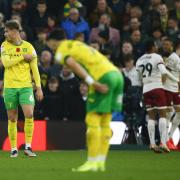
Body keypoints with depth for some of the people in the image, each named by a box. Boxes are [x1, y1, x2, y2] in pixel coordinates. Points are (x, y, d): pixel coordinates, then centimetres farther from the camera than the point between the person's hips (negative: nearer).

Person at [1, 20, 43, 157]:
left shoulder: (28, 47, 2)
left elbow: (34, 69, 3)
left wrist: (38, 87, 0)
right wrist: (23, 56, -12)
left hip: (26, 86, -1)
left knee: (29, 115, -16)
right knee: (12, 119, 3)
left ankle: (28, 146, -6)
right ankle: (14, 149, 11)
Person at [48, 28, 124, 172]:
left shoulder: (61, 51, 6)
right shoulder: (78, 44, 30)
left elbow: (74, 65, -14)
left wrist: (93, 83, -21)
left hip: (103, 77, -8)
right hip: (116, 74, 8)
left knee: (93, 120, -2)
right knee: (105, 122, 12)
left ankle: (92, 162, -4)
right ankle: (101, 162, 12)